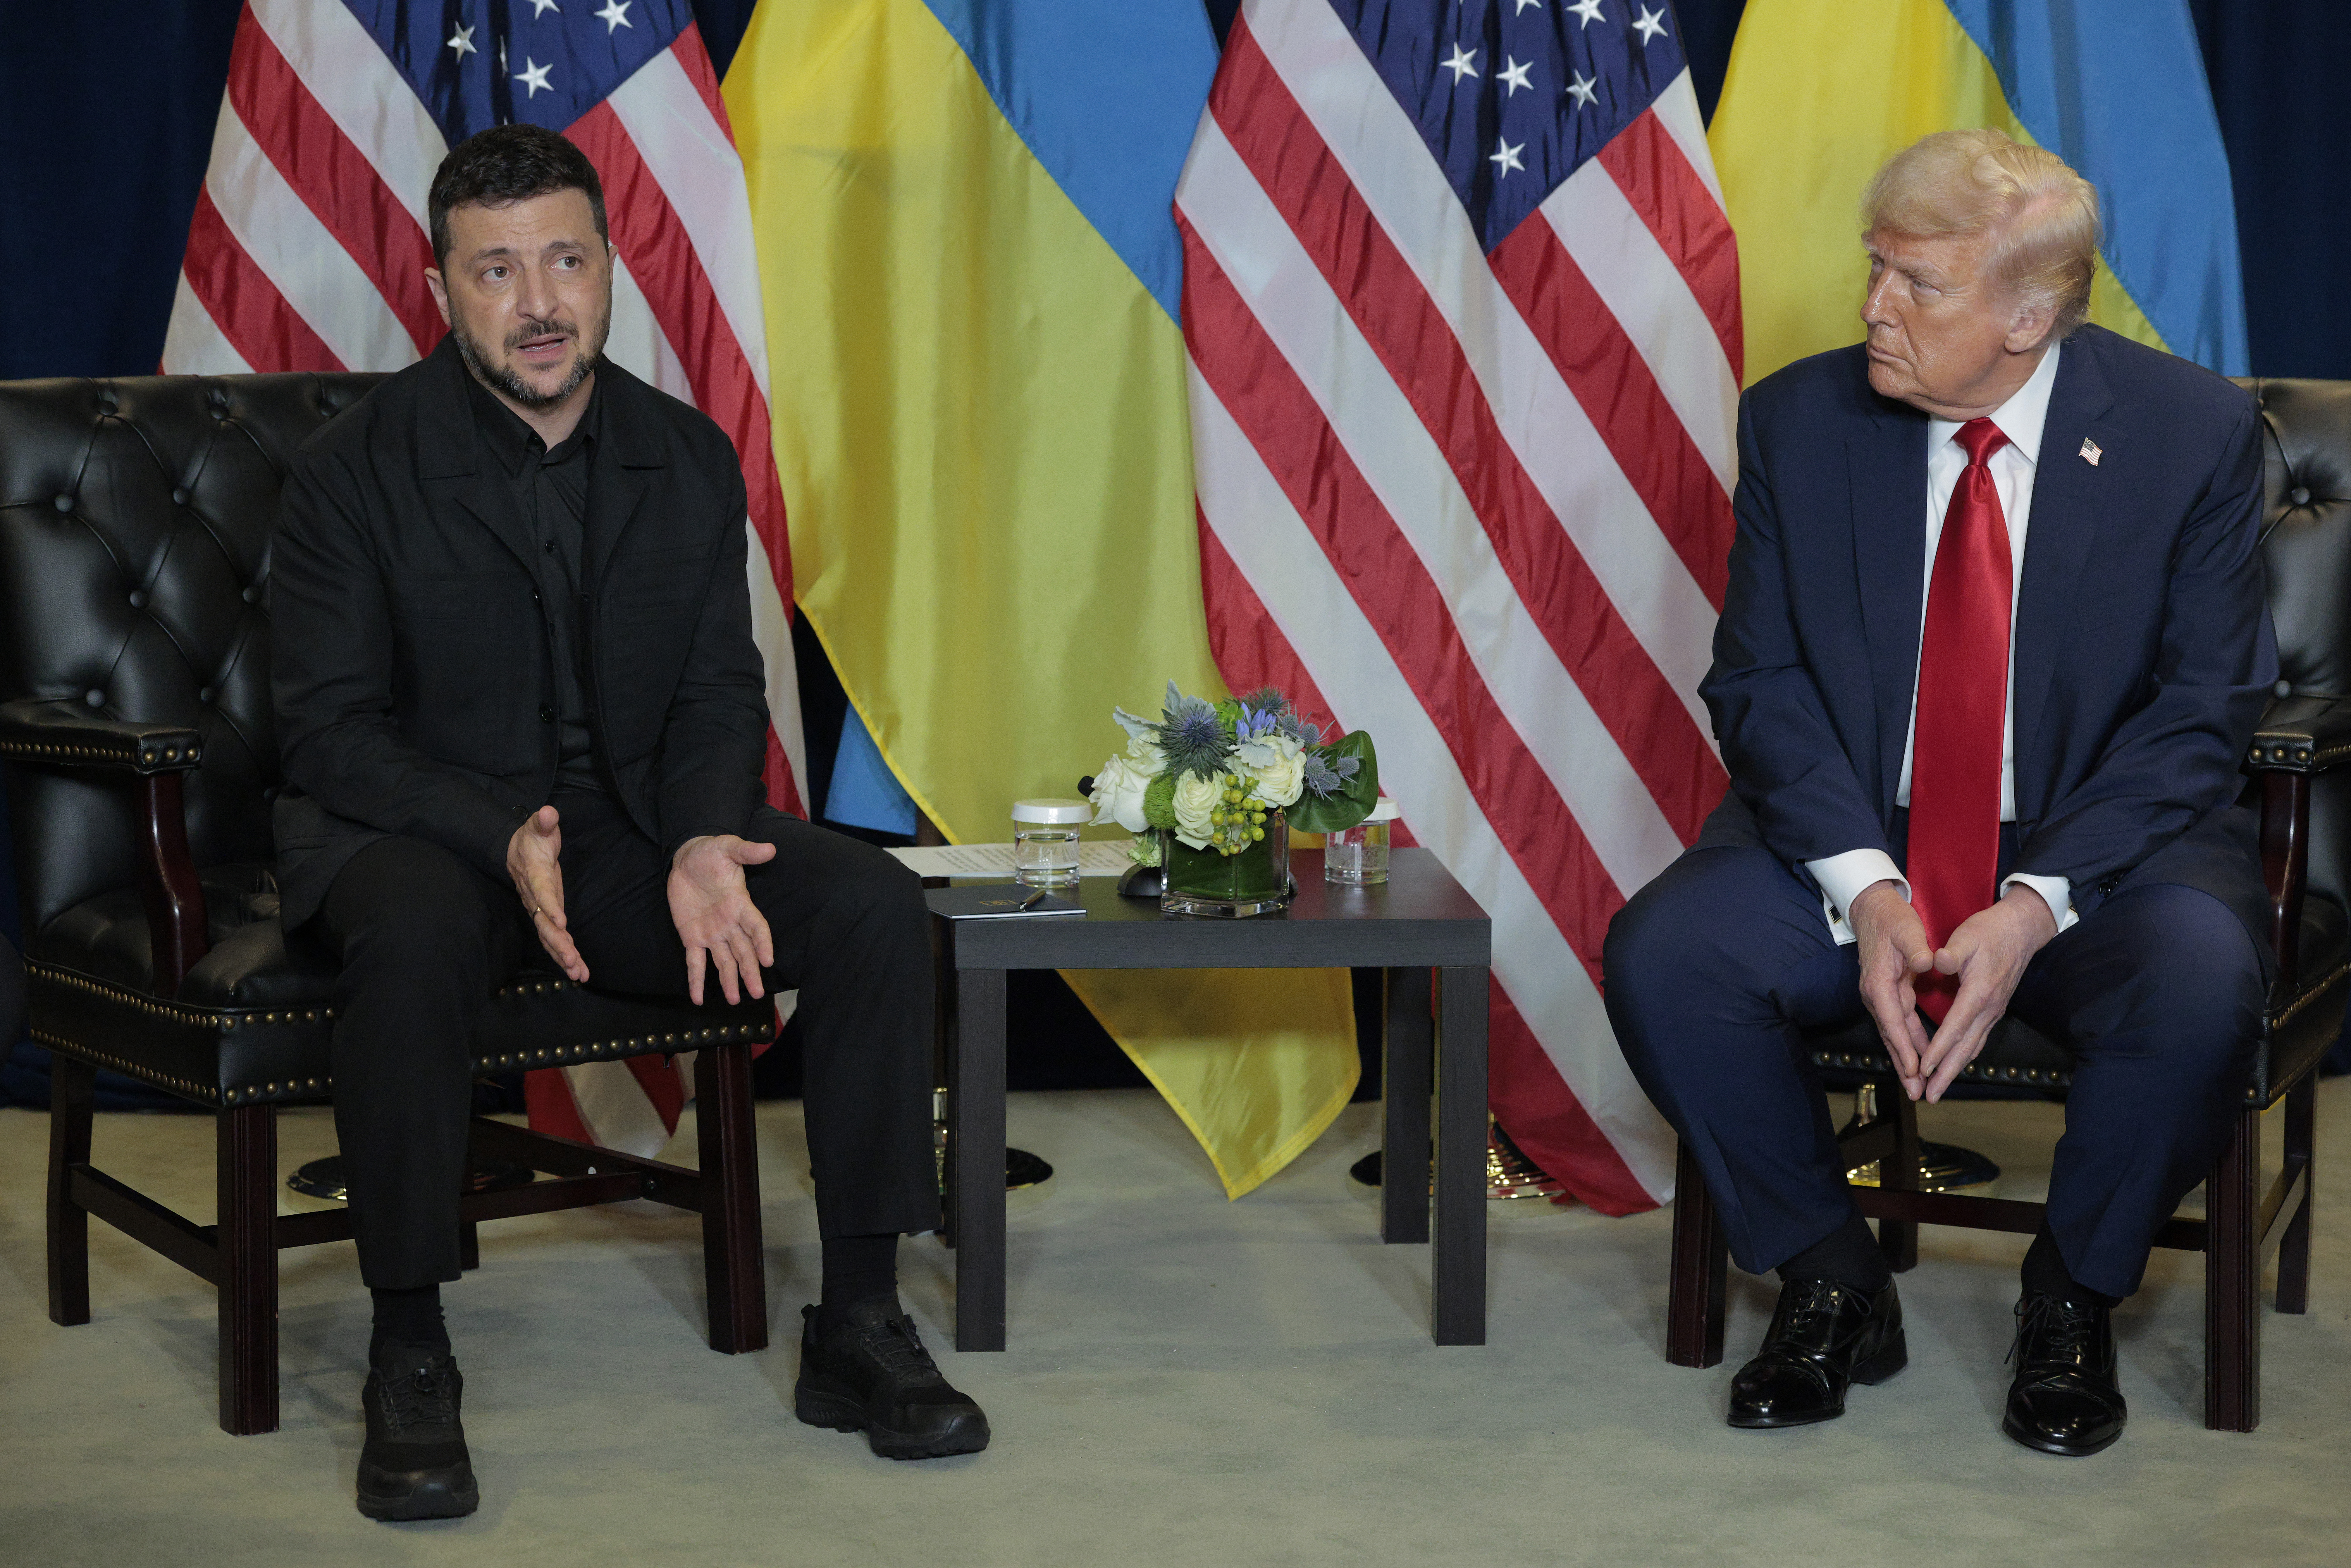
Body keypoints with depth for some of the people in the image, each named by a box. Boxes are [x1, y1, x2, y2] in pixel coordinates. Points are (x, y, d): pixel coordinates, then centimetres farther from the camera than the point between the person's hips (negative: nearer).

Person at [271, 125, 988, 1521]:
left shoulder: (688, 458, 4)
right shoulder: (356, 470, -8)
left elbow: (721, 694, 5)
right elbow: (331, 729, -11)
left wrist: (703, 842, -18)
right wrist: (503, 842, -28)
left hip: (629, 829, 4)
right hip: (416, 830, -4)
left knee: (876, 905, -18)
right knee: (418, 936, -39)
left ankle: (860, 1327, -10)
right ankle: (410, 1360, -24)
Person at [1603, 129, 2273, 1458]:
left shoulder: (2194, 434, -8)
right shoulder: (1800, 422, -1)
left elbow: (2203, 710, -8)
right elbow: (1761, 680, -1)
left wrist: (2038, 906, -21)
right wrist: (1863, 887, -18)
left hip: (2100, 848, -2)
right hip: (1858, 843, 2)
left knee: (2200, 988, -34)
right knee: (1661, 956, -25)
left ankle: (2075, 1298, -5)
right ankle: (1834, 1280, -1)